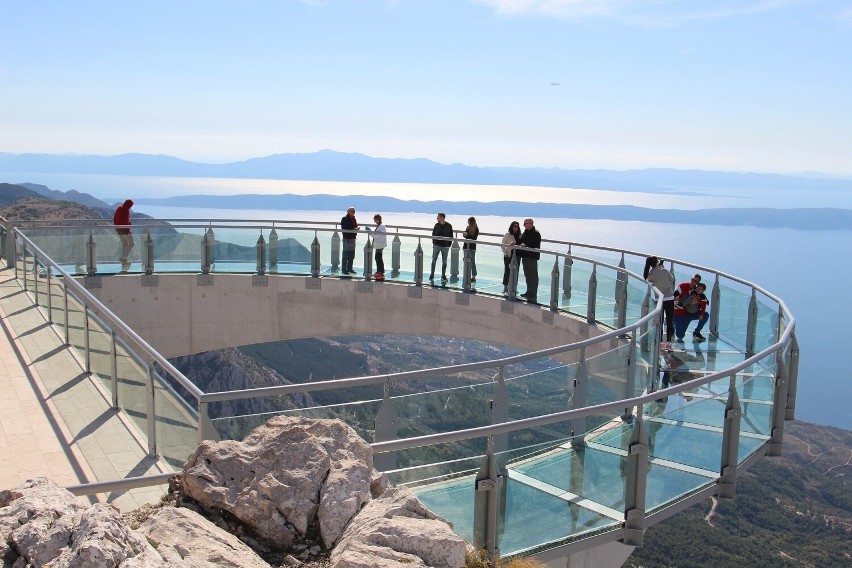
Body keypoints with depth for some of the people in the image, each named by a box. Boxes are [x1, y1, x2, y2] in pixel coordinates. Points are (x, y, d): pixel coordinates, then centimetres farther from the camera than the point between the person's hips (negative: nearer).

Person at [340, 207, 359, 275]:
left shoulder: (354, 219, 16)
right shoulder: (344, 219, -10)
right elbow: (344, 229, -16)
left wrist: (357, 228, 2)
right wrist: (352, 230, -23)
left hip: (353, 238, 9)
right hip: (347, 239, -9)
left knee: (351, 255, 14)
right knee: (345, 255, -5)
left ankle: (349, 268, 24)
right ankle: (344, 269, -1)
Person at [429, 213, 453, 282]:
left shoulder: (449, 226, -3)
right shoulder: (436, 225, 3)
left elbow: (451, 236, 1)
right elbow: (433, 234, 9)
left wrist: (449, 245, -4)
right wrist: (434, 242, 0)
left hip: (445, 246, -1)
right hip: (436, 245, 1)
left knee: (444, 262, 6)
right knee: (434, 261, 2)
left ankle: (443, 276, 14)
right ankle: (432, 275, 10)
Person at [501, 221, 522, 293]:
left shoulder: (519, 235, 5)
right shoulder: (507, 235, -4)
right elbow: (502, 244, -2)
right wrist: (505, 253, -7)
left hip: (516, 256, 3)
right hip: (508, 256, -3)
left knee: (515, 271, 6)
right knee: (507, 271, 1)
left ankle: (514, 287, 13)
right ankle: (505, 286, 11)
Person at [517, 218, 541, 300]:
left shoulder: (536, 233, -12)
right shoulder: (525, 233, 15)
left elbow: (536, 245, -20)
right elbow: (521, 241, 21)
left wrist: (526, 245, -28)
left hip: (532, 257, -9)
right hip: (525, 256, 9)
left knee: (533, 275, -4)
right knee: (527, 275, 16)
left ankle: (533, 294, -1)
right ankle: (529, 292, 26)